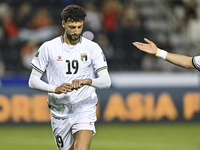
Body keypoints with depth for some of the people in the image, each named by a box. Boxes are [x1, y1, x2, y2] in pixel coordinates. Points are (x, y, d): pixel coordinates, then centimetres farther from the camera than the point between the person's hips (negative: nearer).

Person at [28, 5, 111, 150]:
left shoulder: (92, 48, -1)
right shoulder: (48, 48, -1)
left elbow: (106, 81, -7)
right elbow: (33, 81, -1)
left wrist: (87, 81, -28)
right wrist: (55, 88, -20)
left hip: (84, 110, -1)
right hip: (59, 113, 2)